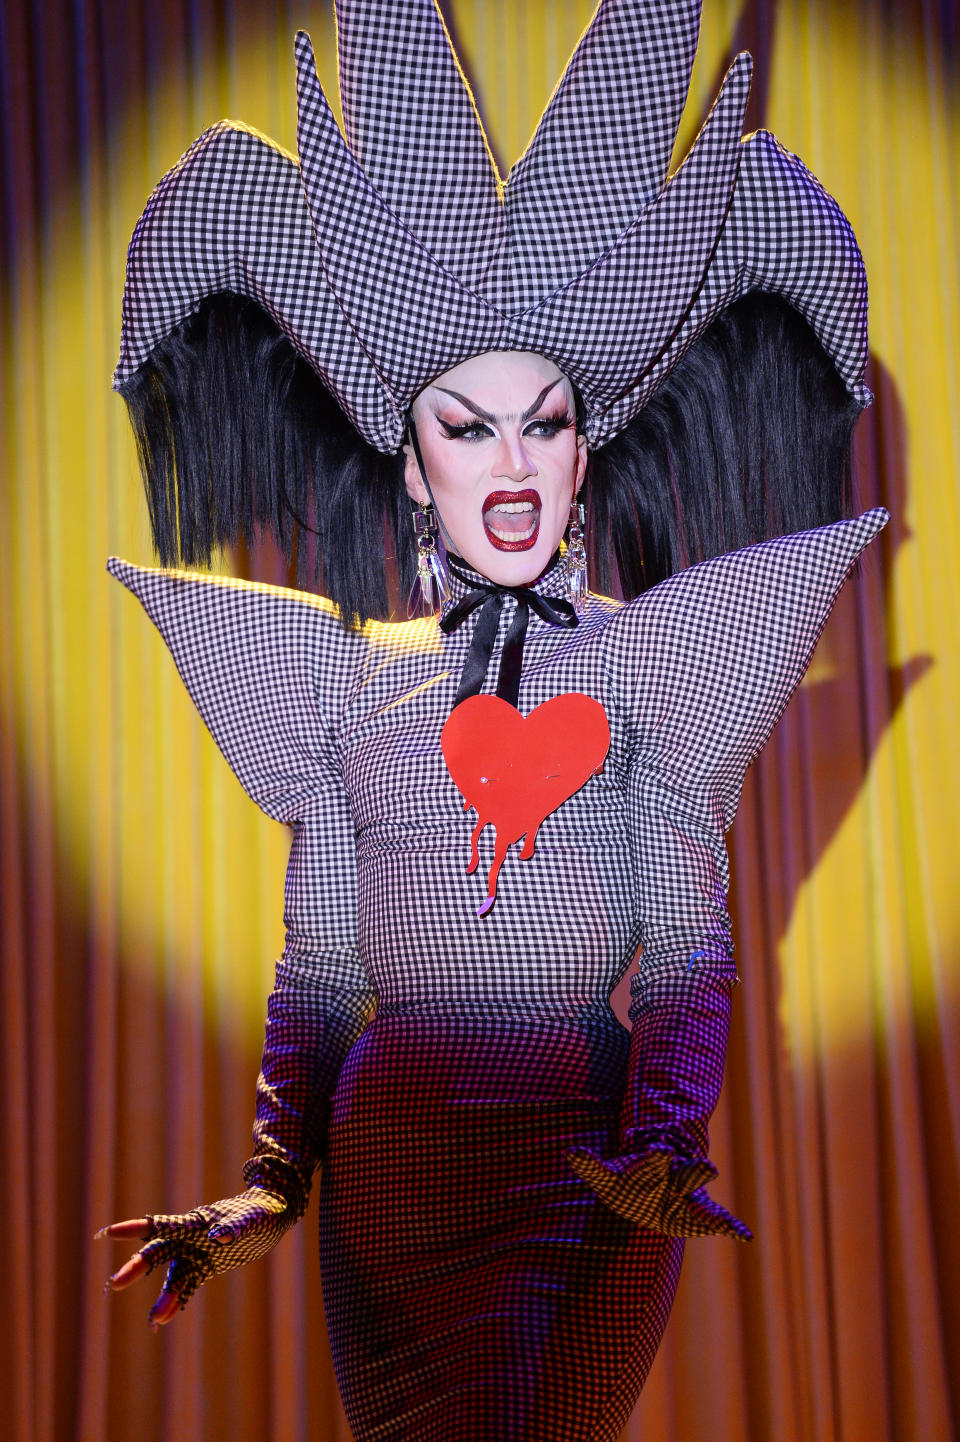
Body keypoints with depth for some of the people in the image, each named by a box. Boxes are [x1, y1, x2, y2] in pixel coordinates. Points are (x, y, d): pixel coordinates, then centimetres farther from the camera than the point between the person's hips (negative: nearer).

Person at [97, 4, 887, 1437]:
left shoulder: (641, 651, 4)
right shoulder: (356, 670, 8)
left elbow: (688, 936, -3)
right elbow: (316, 960, 7)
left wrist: (661, 1148, -19)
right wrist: (272, 1185, -6)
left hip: (599, 1144, 0)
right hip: (395, 1143, 1)